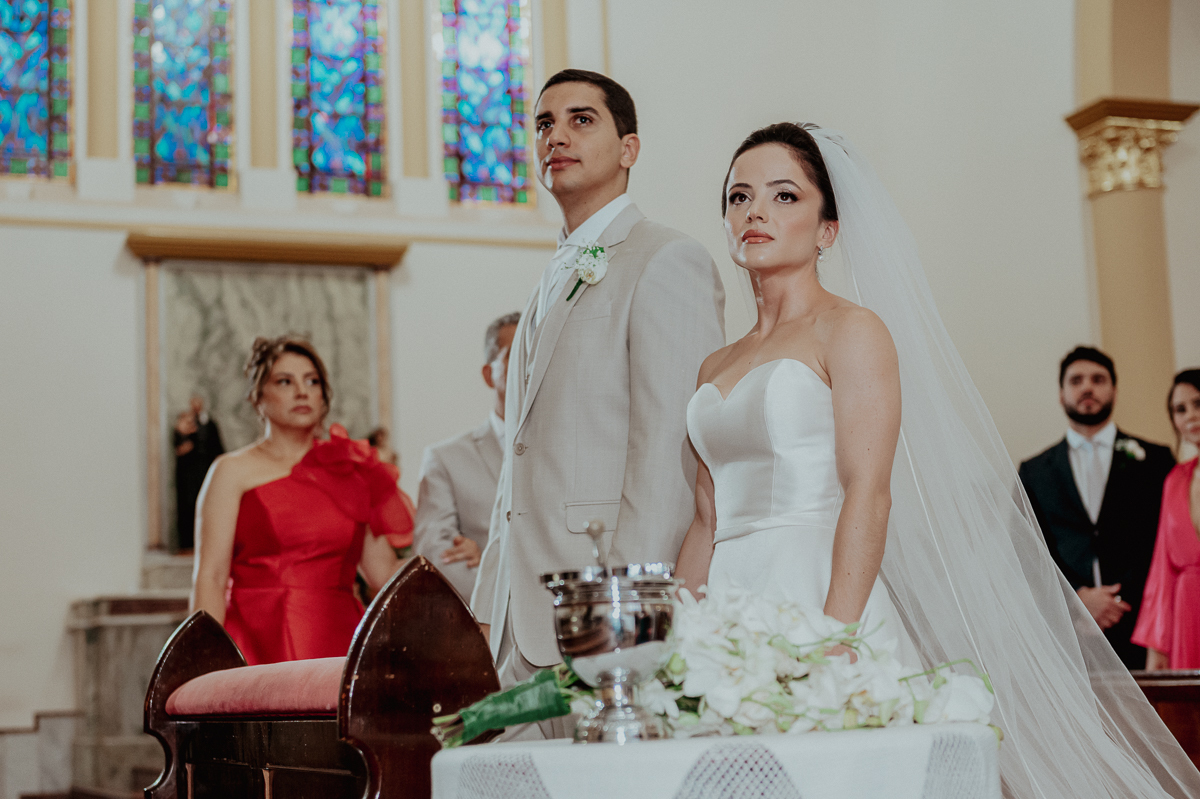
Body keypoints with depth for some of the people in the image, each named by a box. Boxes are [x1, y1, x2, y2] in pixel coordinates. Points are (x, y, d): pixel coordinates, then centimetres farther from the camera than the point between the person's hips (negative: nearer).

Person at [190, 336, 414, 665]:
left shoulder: (353, 472, 16)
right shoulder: (234, 471, 7)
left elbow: (386, 573, 16)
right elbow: (210, 578, -2)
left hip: (339, 646, 3)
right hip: (261, 647, -3)